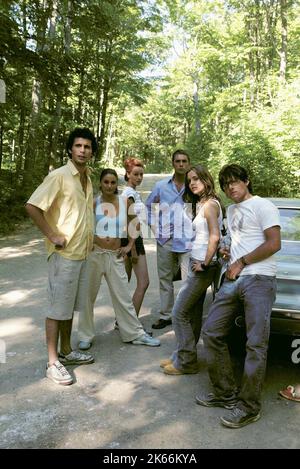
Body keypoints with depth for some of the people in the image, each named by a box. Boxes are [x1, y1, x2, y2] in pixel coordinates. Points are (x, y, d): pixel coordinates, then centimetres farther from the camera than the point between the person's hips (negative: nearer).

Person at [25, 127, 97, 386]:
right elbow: (32, 206, -18)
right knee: (58, 308, 0)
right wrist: (52, 236, -18)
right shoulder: (59, 176, -13)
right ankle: (53, 362, 12)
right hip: (64, 253, -7)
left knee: (71, 306, 16)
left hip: (82, 253, 8)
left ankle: (66, 351, 30)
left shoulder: (87, 178, 11)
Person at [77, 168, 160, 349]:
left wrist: (129, 246, 7)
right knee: (88, 296, 9)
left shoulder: (125, 202, 2)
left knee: (123, 297, 9)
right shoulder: (94, 202, -6)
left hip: (116, 255, 2)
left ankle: (136, 334, 22)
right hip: (95, 253, -2)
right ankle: (86, 336, 25)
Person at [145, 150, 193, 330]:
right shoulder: (161, 185, 7)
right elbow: (149, 205, 18)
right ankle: (166, 315, 25)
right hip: (165, 240, 4)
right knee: (165, 278, 12)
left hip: (187, 240, -3)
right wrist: (153, 225, 9)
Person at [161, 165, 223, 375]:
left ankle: (186, 362, 7)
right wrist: (201, 263, 9)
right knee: (193, 314, 14)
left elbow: (215, 237, -21)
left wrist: (205, 264, -17)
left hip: (202, 267, -10)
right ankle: (183, 356, 25)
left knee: (179, 313, -4)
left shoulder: (210, 204, -13)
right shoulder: (202, 204, 16)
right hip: (197, 264, 10)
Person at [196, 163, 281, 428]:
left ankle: (249, 408, 5)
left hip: (259, 280, -8)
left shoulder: (262, 206, 0)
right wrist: (228, 251, 12)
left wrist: (241, 262, -7)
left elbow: (274, 244, -9)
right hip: (233, 280, 8)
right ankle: (226, 393, 17)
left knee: (256, 345, -6)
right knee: (211, 332, 4)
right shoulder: (232, 211, 25)